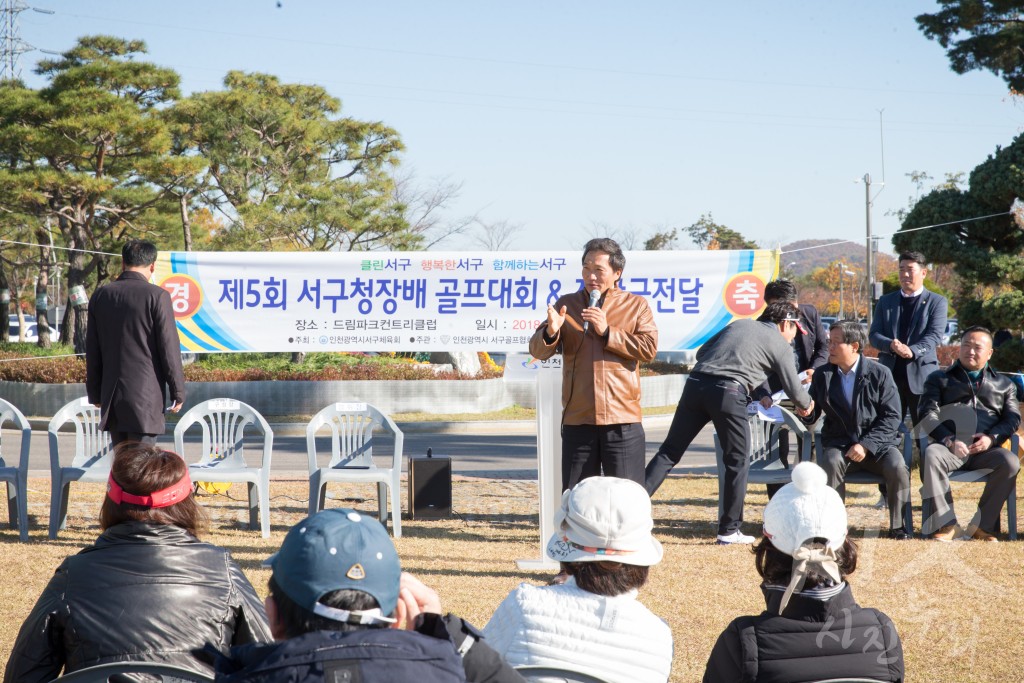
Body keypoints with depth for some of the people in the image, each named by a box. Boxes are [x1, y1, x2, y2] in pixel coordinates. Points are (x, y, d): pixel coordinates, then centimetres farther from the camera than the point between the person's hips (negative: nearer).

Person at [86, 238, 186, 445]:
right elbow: (169, 348, -9)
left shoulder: (100, 296, 7)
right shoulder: (157, 296, -9)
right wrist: (178, 392, -1)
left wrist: (95, 393, 20)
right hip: (146, 395, -5)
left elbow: (92, 351, 12)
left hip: (111, 396, 5)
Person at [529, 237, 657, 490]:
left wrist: (607, 332, -11)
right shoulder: (566, 305, 10)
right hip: (577, 420, 2)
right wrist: (551, 332, -20)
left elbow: (649, 348, -6)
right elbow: (538, 350, 2)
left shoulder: (636, 305, 6)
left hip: (622, 421, -2)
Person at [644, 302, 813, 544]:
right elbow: (794, 388, 15)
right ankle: (729, 530, 12)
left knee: (669, 451, 8)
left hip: (695, 384, 5)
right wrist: (806, 405, 37)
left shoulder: (739, 324, 26)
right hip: (729, 393, -5)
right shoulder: (780, 345, 13)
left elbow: (701, 352, 26)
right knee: (738, 462, 10)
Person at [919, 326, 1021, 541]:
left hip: (985, 451, 1)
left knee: (1010, 462, -33)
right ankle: (946, 523, -33)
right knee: (931, 455, -36)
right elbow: (928, 415, 7)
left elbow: (1012, 418, 13)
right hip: (949, 448, -1)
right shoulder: (939, 379, 22)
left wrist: (992, 437, -9)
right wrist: (949, 440, -12)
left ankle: (983, 525, -25)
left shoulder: (1004, 384, 27)